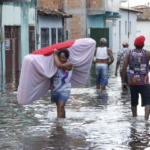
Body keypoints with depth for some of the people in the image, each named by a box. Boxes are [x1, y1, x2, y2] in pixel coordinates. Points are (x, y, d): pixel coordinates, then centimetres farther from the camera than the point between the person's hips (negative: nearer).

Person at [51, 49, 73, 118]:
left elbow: (59, 65, -32)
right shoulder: (55, 63, 2)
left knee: (60, 107, -19)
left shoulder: (69, 65, -14)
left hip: (64, 90, -6)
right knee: (59, 106, 17)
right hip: (55, 89, 6)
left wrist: (55, 54, -22)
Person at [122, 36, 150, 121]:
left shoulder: (129, 54, 0)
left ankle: (135, 118, 31)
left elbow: (124, 68, -2)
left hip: (133, 82, 3)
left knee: (134, 102, 19)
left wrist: (123, 81, 3)